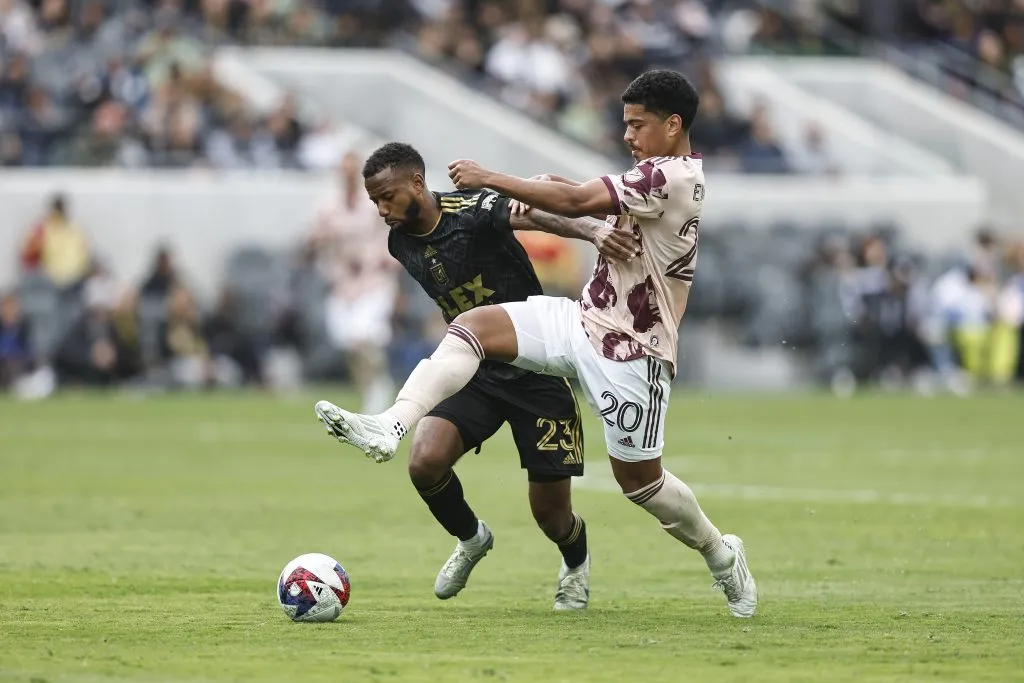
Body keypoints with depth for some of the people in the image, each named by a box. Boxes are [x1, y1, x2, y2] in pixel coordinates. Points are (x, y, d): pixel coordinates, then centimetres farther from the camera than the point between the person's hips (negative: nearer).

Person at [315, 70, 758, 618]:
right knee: (472, 326, -13)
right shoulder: (658, 177, 13)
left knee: (637, 477, 2)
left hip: (631, 352, -9)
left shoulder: (674, 176, -19)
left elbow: (576, 202, -26)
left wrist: (490, 179, -20)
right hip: (584, 320, 9)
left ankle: (722, 556, 28)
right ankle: (390, 427, -28)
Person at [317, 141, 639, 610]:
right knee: (424, 462, -22)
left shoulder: (472, 213, -21)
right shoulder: (401, 244, 1)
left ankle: (576, 563, 36)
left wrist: (590, 231, -58)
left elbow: (537, 216, -41)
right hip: (476, 374, 5)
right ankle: (471, 540, 10)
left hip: (538, 372, -5)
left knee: (551, 515, -3)